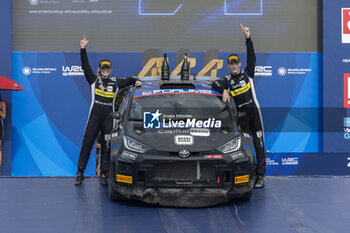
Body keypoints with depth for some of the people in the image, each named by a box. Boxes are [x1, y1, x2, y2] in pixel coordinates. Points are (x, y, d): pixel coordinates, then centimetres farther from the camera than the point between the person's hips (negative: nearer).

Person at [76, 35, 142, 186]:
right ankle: (80, 173, 3)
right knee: (87, 143, -3)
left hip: (109, 117, 2)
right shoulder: (94, 80, 8)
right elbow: (85, 66, -1)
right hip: (94, 116, -2)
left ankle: (104, 175, 9)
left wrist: (136, 81, 8)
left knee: (106, 146, 3)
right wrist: (83, 49, -9)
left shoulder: (115, 82, 14)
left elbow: (128, 80, 29)